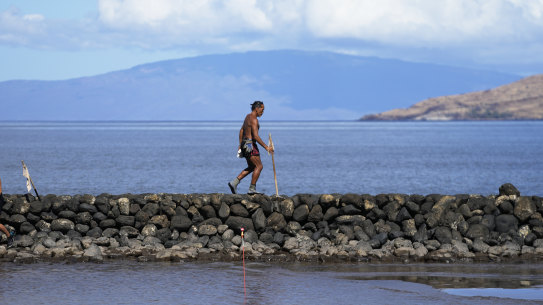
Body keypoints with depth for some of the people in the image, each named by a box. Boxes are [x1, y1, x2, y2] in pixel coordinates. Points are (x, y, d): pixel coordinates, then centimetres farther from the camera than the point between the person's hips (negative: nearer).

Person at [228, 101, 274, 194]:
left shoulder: (248, 117, 14)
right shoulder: (254, 120, -17)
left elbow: (241, 131, 22)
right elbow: (256, 136, -24)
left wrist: (240, 145, 27)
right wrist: (266, 147, -23)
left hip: (245, 144, 10)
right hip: (250, 145, -10)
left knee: (251, 167, 16)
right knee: (259, 166, -4)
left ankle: (234, 183, 8)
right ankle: (252, 189, -4)